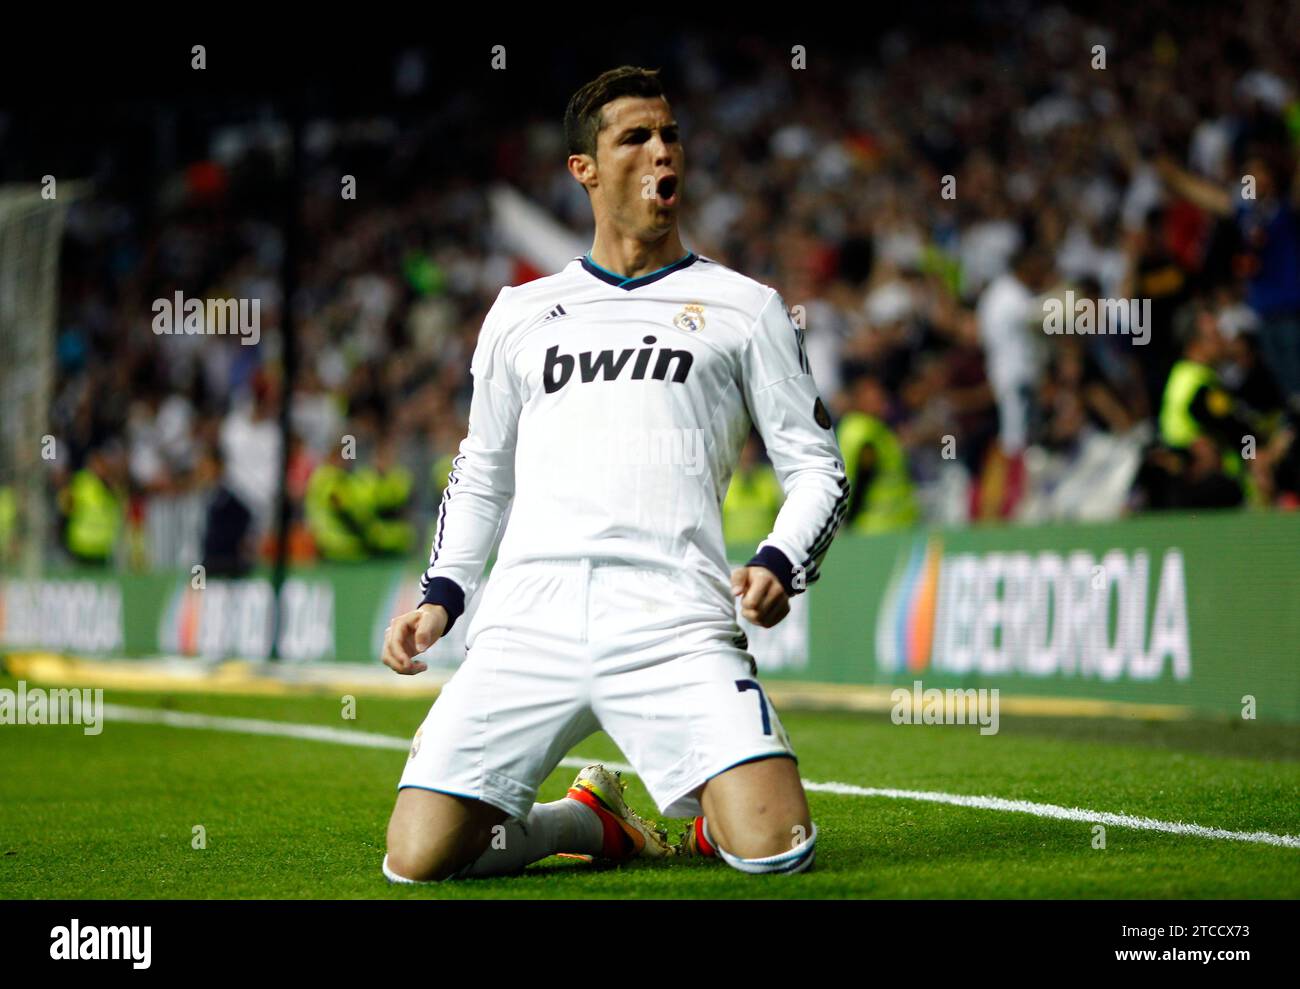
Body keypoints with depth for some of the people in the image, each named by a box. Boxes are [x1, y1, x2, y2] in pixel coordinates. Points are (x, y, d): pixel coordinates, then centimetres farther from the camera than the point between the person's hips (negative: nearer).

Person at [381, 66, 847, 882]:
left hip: (674, 624, -2)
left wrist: (779, 566, -6)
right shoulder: (522, 312, 21)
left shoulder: (743, 307, 14)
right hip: (527, 623, 2)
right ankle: (595, 820, 17)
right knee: (418, 861, -13)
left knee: (776, 852, -22)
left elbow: (817, 467, 14)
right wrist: (442, 596, 15)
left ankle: (716, 821, 16)